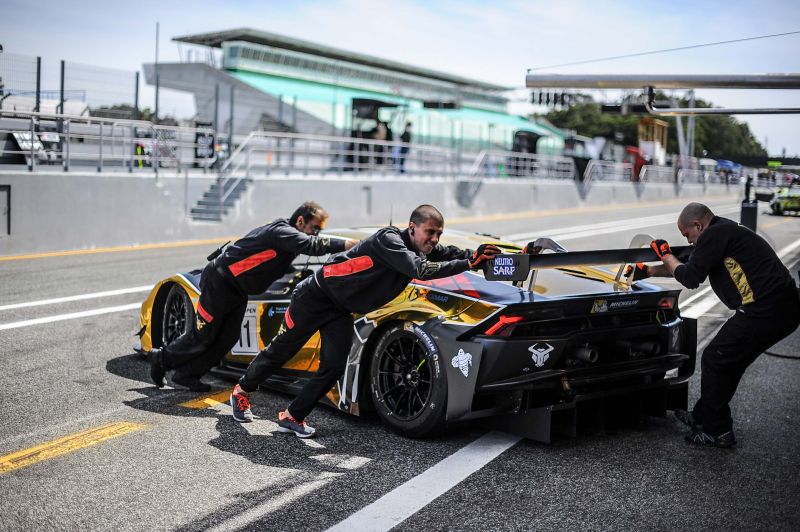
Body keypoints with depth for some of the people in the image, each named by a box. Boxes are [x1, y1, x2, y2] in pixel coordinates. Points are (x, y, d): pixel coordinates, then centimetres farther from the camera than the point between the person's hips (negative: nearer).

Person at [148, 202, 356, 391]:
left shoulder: (286, 234, 6)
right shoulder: (282, 231, -25)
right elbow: (311, 245, -40)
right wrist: (346, 244, -46)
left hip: (237, 289, 10)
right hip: (220, 280, -9)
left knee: (227, 338, 7)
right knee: (203, 336, 1)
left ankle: (186, 374, 18)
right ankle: (162, 358, 23)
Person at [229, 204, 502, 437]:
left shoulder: (425, 249, -4)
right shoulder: (389, 239, -29)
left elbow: (454, 254, -2)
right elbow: (420, 269, -40)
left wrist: (477, 254, -24)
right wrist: (468, 264, -40)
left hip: (341, 310, 7)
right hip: (316, 295, -7)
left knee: (333, 366, -5)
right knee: (280, 351, 9)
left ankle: (292, 416, 11)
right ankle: (242, 391, 32)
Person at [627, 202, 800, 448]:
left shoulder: (715, 234, -10)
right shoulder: (727, 231, 22)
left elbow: (690, 277, -9)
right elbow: (691, 267, 33)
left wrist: (666, 254, 8)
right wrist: (649, 271, 37)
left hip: (765, 312, -10)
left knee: (715, 360, 2)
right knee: (730, 362, 21)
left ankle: (717, 431, 11)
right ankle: (703, 416, 34)